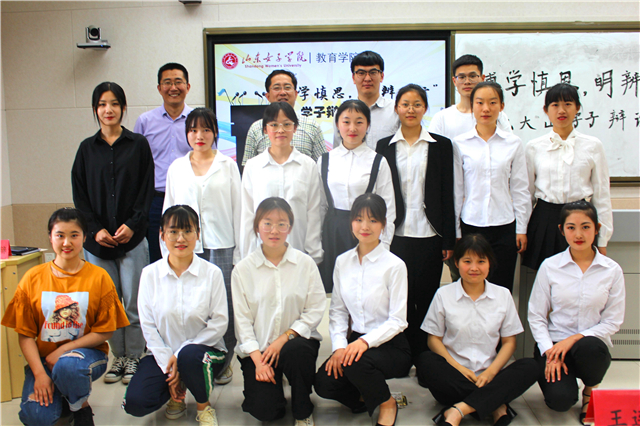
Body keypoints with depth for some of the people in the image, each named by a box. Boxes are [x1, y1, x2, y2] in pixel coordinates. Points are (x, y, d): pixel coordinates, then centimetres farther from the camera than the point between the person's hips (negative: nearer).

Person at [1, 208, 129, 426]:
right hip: (43, 357, 2)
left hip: (86, 353, -2)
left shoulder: (99, 277, -5)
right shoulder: (32, 278, 0)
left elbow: (105, 331, -6)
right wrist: (39, 373, -12)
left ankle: (81, 405, -3)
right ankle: (58, 397, 15)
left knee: (67, 365, -37)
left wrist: (62, 351, -14)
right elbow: (25, 334, 0)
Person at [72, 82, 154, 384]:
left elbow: (146, 190, 0)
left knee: (133, 301, 1)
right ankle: (118, 356, 20)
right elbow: (80, 195, 7)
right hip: (97, 239, 2)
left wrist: (132, 225, -11)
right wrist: (96, 229, -5)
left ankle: (134, 358, 15)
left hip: (133, 236, -2)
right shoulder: (87, 148, 10)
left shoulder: (138, 145, 4)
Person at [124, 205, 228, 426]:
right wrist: (168, 365, -11)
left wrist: (179, 355, -15)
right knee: (135, 402, -20)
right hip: (162, 353, 2)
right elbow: (148, 326, -2)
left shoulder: (212, 273, -6)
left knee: (190, 354, -37)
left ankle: (204, 406, -4)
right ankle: (177, 393, 15)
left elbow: (219, 323, -9)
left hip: (204, 349, -2)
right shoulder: (150, 274, -1)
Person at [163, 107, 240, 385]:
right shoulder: (176, 168, 14)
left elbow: (237, 209, 5)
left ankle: (223, 363, 15)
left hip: (221, 247, -2)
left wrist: (238, 252, 0)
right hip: (187, 249, 2)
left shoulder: (228, 165, 7)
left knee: (224, 306, -1)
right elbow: (169, 211, 15)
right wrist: (168, 252, 10)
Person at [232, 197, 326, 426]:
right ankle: (271, 384, 20)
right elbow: (242, 319, -2)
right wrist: (257, 359, -12)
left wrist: (284, 338, -15)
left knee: (296, 351, -36)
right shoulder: (243, 269, -1)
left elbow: (316, 310, -4)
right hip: (257, 347, 0)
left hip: (296, 340, 0)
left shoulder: (305, 263, -1)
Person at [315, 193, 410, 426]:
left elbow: (397, 320, -12)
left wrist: (366, 341, -27)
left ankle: (387, 402, -1)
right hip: (355, 340, 4)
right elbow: (337, 311, 5)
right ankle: (366, 396, 12)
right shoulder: (342, 262, 4)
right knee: (324, 383, -20)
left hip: (390, 345, -4)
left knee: (356, 362, -33)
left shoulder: (394, 265, -11)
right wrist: (339, 346, -11)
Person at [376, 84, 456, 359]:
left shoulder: (441, 146, 5)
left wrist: (449, 240, 0)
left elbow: (447, 194, 4)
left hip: (428, 234, 0)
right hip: (395, 236, 1)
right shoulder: (384, 146, 7)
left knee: (426, 298, 5)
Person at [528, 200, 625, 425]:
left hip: (591, 342, 1)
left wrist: (574, 339, -15)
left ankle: (591, 391, -2)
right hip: (554, 343, -1)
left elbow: (612, 322, -1)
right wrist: (549, 352, -14)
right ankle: (558, 374, 13)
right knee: (560, 399, -25)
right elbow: (536, 316, 0)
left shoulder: (612, 270, 0)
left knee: (589, 347, -36)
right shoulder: (550, 267, -1)